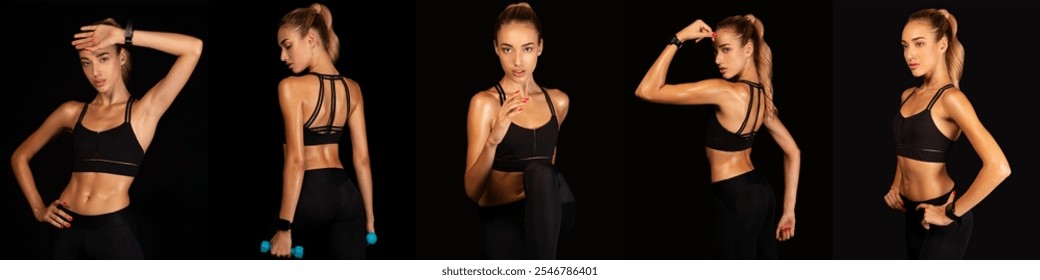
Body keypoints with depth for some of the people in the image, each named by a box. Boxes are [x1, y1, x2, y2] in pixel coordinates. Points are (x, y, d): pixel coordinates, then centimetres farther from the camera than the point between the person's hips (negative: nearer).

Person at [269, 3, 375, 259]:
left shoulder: (292, 87, -10)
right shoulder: (352, 88, 9)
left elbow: (296, 160, -15)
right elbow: (362, 158, 10)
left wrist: (284, 227, -15)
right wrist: (369, 216, 16)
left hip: (310, 193, -5)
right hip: (345, 194, 5)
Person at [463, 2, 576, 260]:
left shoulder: (558, 101, 8)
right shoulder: (485, 103, -6)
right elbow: (472, 190, -14)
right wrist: (492, 141, -29)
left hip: (549, 213, 4)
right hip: (501, 218, -3)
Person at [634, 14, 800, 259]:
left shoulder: (725, 92, -22)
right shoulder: (761, 95, 4)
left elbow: (646, 91, -23)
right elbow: (793, 152, 12)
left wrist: (679, 39, -17)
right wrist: (789, 209, 15)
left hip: (736, 200, -9)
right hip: (760, 192, 9)